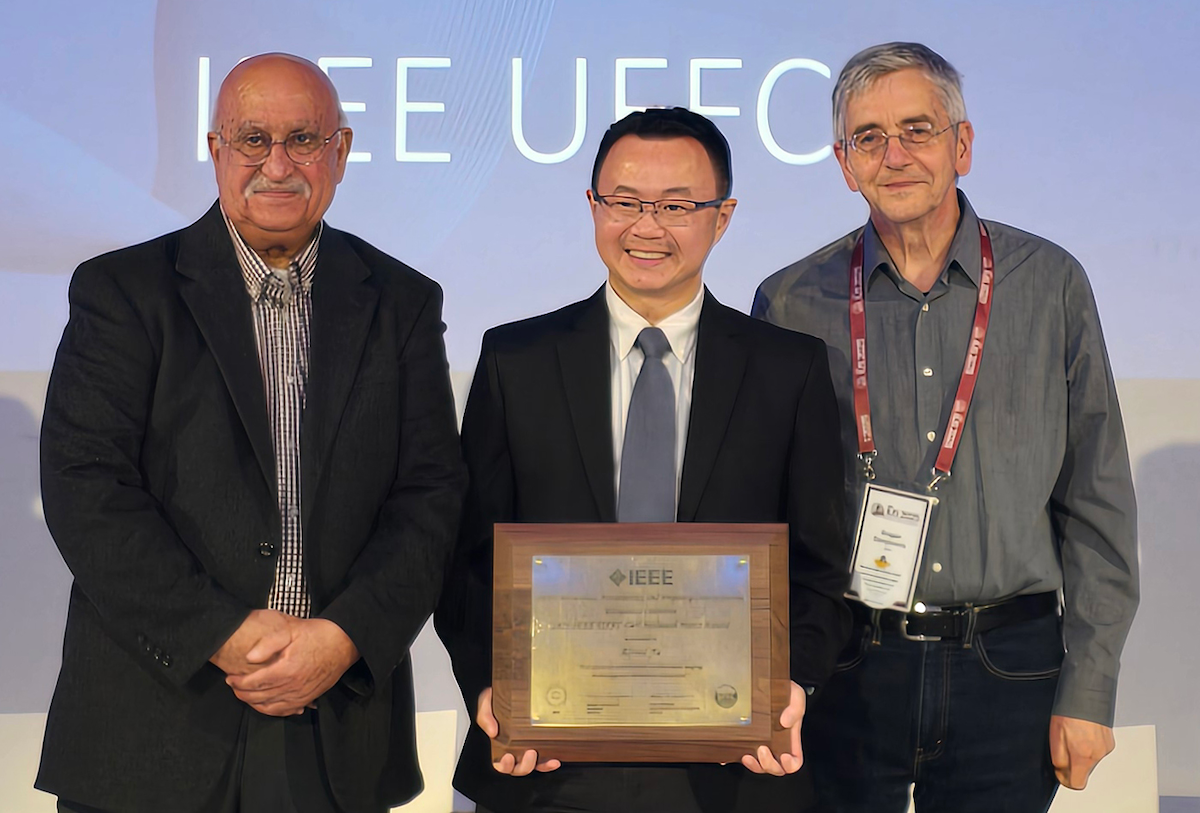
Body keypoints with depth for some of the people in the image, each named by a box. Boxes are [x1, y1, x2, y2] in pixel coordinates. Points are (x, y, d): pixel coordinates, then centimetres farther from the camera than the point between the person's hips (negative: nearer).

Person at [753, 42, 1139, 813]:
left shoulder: (1050, 284, 2)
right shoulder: (791, 304, 1)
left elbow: (1098, 504, 4)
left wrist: (1089, 689, 0)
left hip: (1008, 669, 0)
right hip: (844, 673, 0)